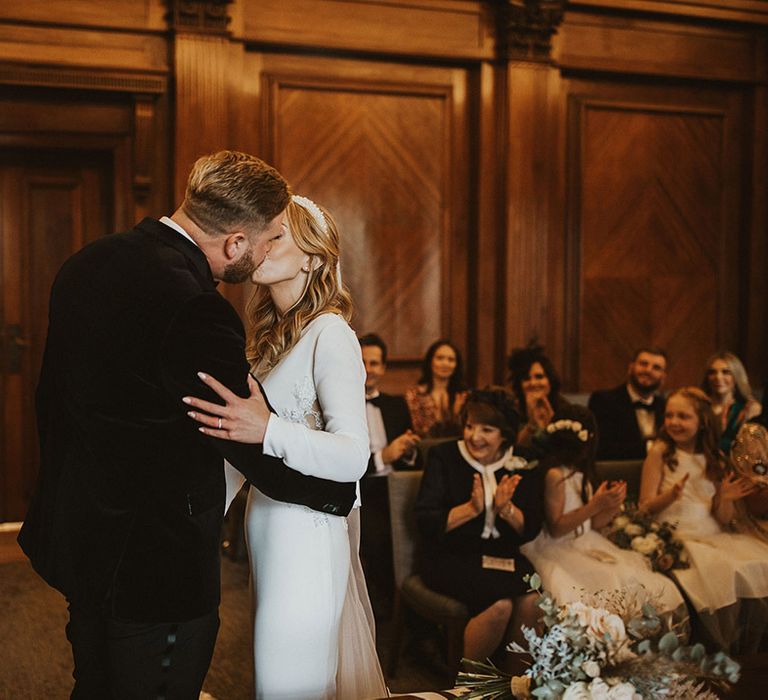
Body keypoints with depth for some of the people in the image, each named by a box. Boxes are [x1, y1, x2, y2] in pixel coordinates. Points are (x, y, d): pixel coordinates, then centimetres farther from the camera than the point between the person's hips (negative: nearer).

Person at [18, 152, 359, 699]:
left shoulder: (86, 264, 1)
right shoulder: (196, 311, -28)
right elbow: (263, 457, -20)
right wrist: (346, 493, -2)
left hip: (77, 533, 9)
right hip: (157, 561, -9)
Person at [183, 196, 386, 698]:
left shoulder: (330, 335, -16)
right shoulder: (271, 335, 11)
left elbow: (353, 456, -25)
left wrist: (267, 429, -38)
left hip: (306, 531, -8)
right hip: (266, 521, 8)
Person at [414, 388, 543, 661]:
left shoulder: (522, 467, 6)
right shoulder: (444, 457, -1)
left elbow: (530, 531, 2)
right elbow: (425, 522, -9)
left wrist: (506, 508, -17)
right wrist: (471, 508, -21)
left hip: (502, 557, 3)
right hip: (449, 558, -3)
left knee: (532, 600, -26)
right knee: (500, 604, -29)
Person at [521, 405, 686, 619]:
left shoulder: (579, 476, 15)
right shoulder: (554, 475, -11)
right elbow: (555, 529, -14)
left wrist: (612, 507, 0)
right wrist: (595, 505, -17)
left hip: (585, 548, 8)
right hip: (559, 552, -8)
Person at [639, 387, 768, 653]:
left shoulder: (715, 460, 13)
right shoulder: (660, 453, 1)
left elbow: (724, 520, 11)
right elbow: (645, 507, -1)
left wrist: (726, 499, -10)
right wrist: (671, 496, -20)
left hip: (715, 536, 5)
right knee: (721, 572, -31)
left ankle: (745, 655, -4)